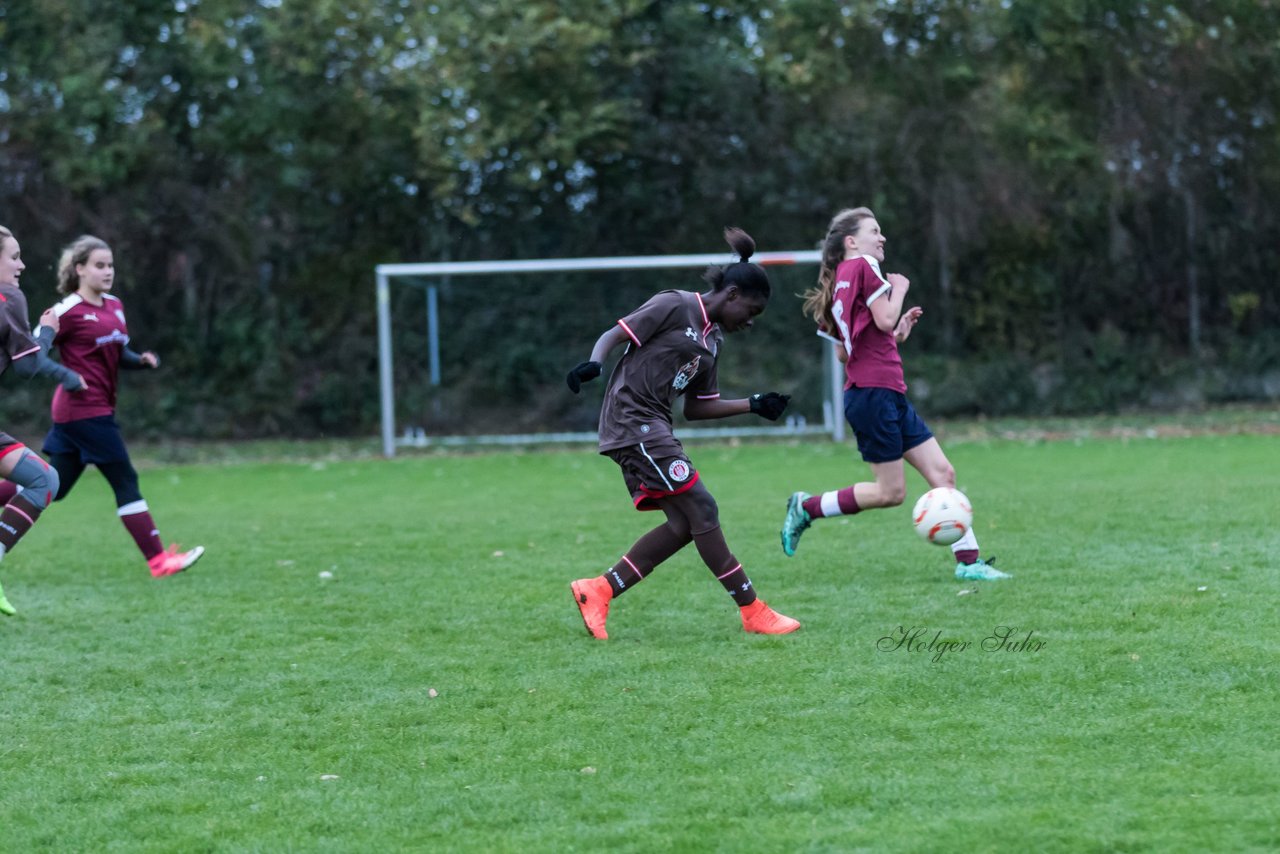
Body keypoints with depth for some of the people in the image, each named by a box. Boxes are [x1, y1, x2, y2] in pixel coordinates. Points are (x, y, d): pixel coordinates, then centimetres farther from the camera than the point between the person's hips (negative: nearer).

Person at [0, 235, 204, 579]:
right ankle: (159, 560, -2)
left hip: (99, 408, 9)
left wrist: (141, 359, 3)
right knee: (126, 482, -6)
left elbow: (118, 354, 20)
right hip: (85, 411, -9)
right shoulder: (69, 312, -11)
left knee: (53, 487, 12)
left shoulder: (114, 305, 12)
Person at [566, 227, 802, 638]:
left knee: (682, 525, 0)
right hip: (632, 417, -10)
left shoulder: (713, 339, 18)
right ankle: (753, 612, -6)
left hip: (653, 430, 10)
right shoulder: (675, 306, -7)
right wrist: (594, 363, -32)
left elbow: (695, 407, 20)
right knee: (701, 510, -10)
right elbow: (614, 334, -12)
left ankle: (597, 591, 3)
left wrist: (754, 405, 14)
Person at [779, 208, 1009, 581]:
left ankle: (968, 560, 2)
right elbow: (885, 319, -17)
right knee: (891, 492, -5)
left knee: (942, 473, 4)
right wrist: (899, 288, 0)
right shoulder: (863, 266, -7)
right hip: (874, 393, -10)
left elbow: (843, 352, 22)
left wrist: (899, 333, 19)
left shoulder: (840, 283, 20)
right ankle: (807, 507, 7)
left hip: (891, 396, 10)